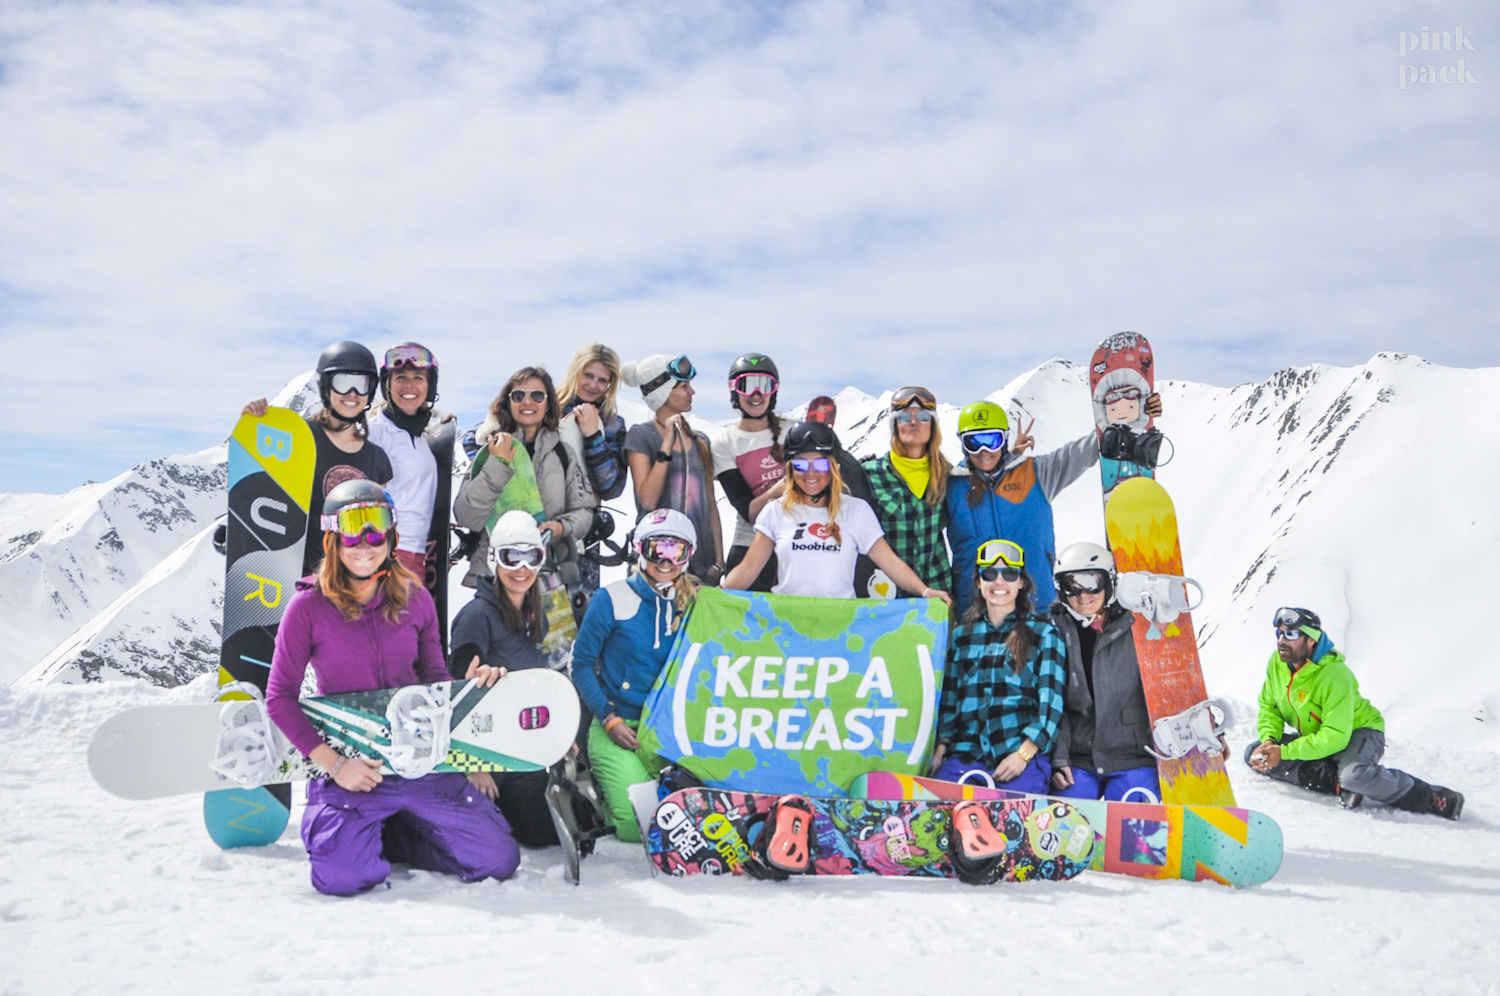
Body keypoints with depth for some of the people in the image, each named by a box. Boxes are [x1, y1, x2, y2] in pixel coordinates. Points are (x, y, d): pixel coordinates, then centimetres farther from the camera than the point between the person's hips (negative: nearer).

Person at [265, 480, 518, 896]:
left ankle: (391, 834, 18)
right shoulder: (309, 607, -6)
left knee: (498, 860, -6)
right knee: (343, 877, -25)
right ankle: (324, 827, 13)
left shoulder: (416, 599, 4)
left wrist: (470, 685, -10)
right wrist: (333, 763, -12)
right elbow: (279, 697, -4)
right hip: (349, 767, -3)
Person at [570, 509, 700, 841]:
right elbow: (582, 664, 0)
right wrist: (609, 719, -9)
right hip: (618, 728, -3)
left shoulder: (694, 604, 5)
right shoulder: (612, 599, -4)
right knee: (637, 825, -15)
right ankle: (600, 784, 15)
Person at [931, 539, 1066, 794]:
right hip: (966, 752, 3)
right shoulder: (961, 633, 19)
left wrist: (1024, 753, -10)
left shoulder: (1043, 632, 9)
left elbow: (1051, 699, 2)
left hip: (1024, 755, -2)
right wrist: (940, 746, 5)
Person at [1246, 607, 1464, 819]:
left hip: (1359, 732, -7)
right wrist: (1269, 741, -23)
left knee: (1353, 774, -39)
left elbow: (1334, 737, -32)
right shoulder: (1276, 663, -11)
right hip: (1313, 737, 7)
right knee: (1255, 754, -13)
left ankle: (1435, 799, -17)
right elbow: (1269, 708, -2)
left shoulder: (1335, 675, -29)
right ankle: (1337, 782, -17)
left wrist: (1284, 752, -37)